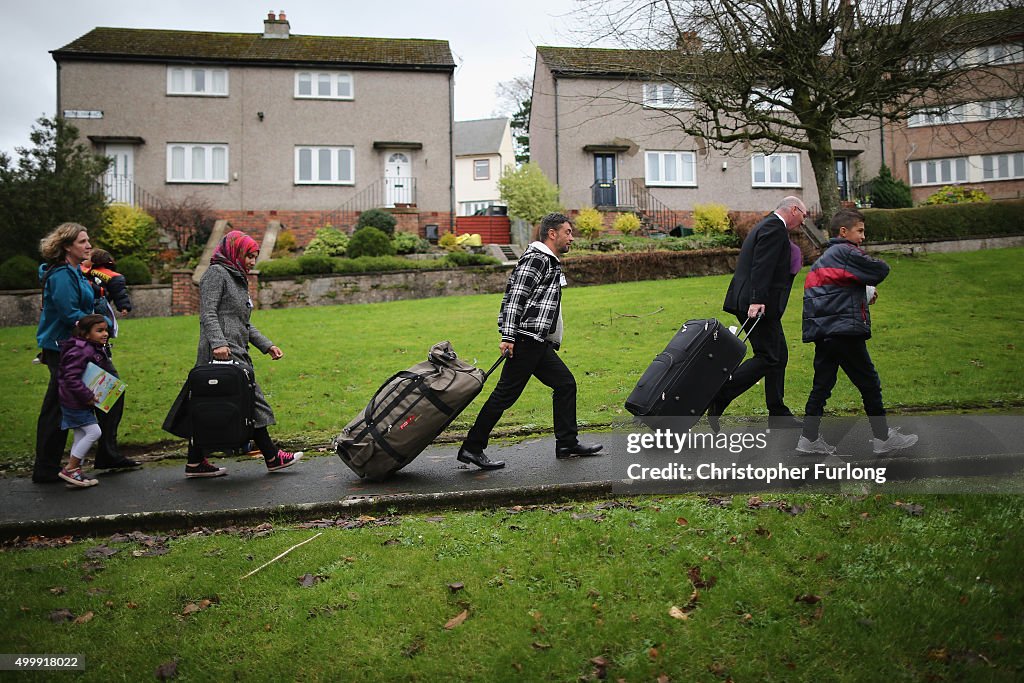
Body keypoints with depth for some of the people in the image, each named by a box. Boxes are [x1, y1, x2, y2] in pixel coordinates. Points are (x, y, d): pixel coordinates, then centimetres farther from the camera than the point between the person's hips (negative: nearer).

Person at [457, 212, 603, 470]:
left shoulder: (549, 262, 23)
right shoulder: (536, 259, -9)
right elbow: (515, 298, -17)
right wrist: (507, 337, -23)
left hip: (540, 343, 11)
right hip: (526, 339, -11)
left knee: (565, 384, 11)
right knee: (506, 393, -9)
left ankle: (567, 444, 18)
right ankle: (472, 448, -4)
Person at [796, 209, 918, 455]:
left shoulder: (823, 259, 22)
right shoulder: (847, 252, -6)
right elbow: (881, 269, -9)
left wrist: (864, 294, 13)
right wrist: (868, 286, 12)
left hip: (822, 331, 9)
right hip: (845, 330, -8)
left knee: (822, 384, 9)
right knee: (869, 383, 3)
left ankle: (809, 438, 8)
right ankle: (883, 437, 11)